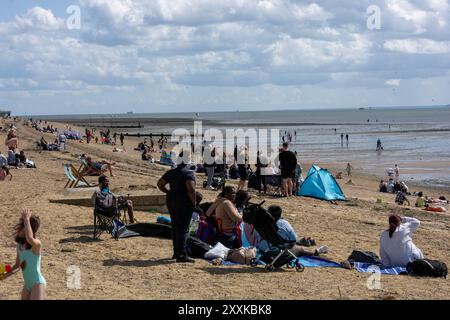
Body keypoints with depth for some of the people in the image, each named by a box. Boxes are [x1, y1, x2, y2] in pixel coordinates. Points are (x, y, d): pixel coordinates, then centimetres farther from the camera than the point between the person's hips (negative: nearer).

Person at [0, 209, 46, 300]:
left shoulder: (37, 244, -19)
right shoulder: (20, 245, 6)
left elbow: (29, 239, -45)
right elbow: (17, 266, 15)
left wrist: (26, 219, -37)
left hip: (38, 284, -9)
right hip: (27, 285, 9)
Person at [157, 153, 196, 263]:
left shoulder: (171, 172, 10)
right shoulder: (189, 173, -13)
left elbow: (160, 184, 15)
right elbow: (191, 190, -25)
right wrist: (193, 203, -14)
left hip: (171, 200, 7)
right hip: (184, 203, -7)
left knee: (175, 226, 15)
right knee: (183, 229, -4)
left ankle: (176, 252, 23)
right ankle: (182, 255, -3)